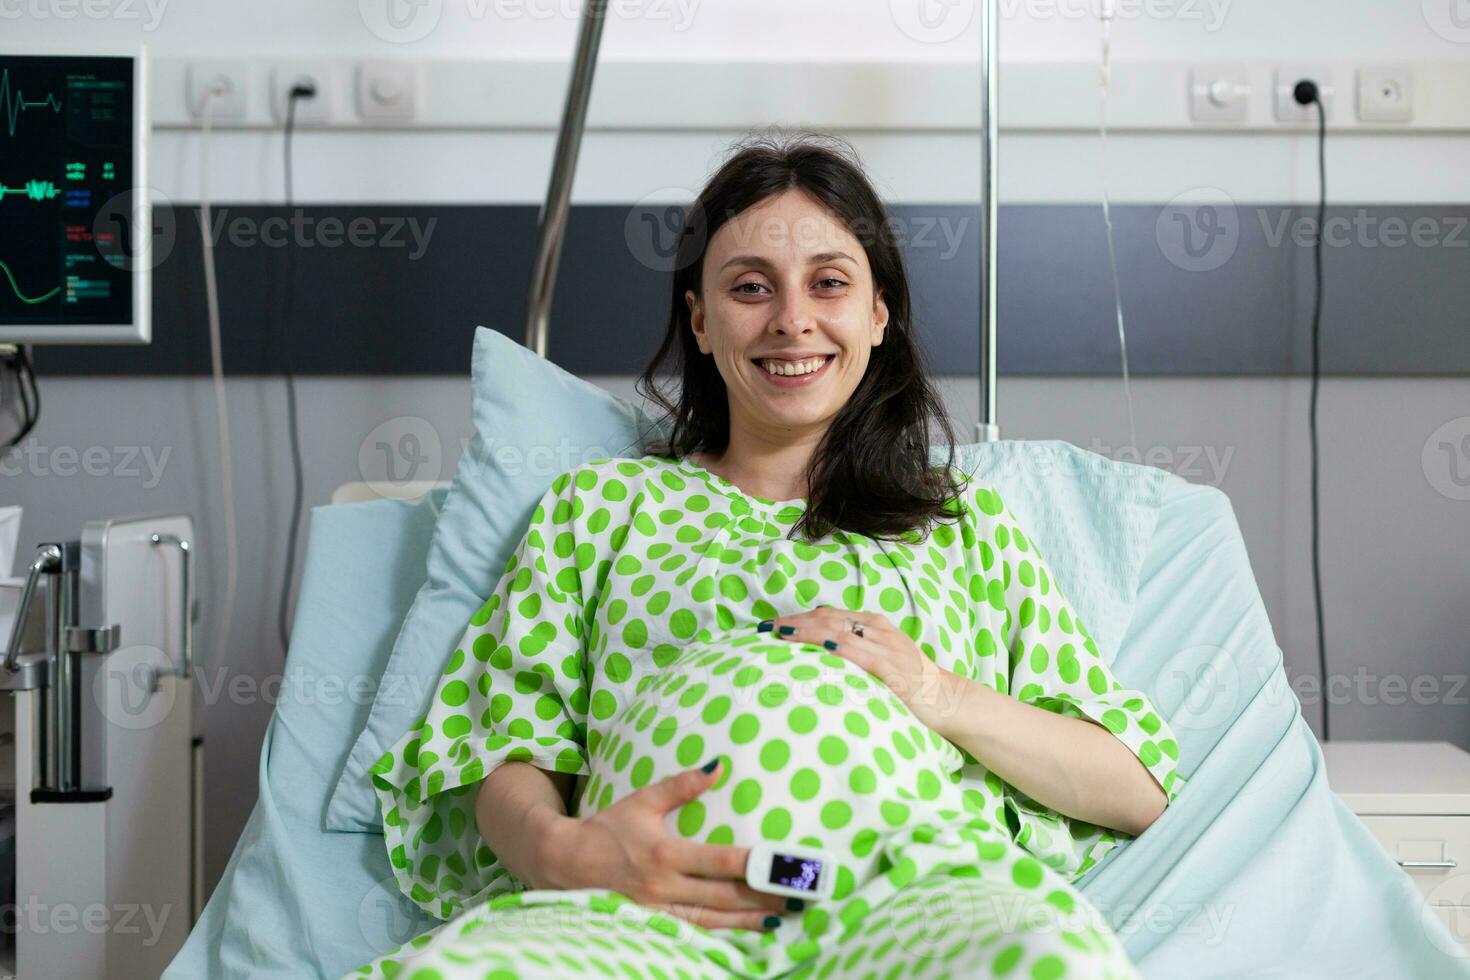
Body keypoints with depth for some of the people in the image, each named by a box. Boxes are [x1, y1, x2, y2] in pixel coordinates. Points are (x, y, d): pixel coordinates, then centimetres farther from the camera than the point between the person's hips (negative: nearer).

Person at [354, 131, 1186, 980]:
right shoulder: (600, 504, 25)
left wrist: (944, 696, 0)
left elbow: (1141, 792, 17)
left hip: (912, 892, 0)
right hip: (643, 903, 0)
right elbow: (511, 747, 13)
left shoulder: (966, 520, 25)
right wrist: (559, 846, -11)